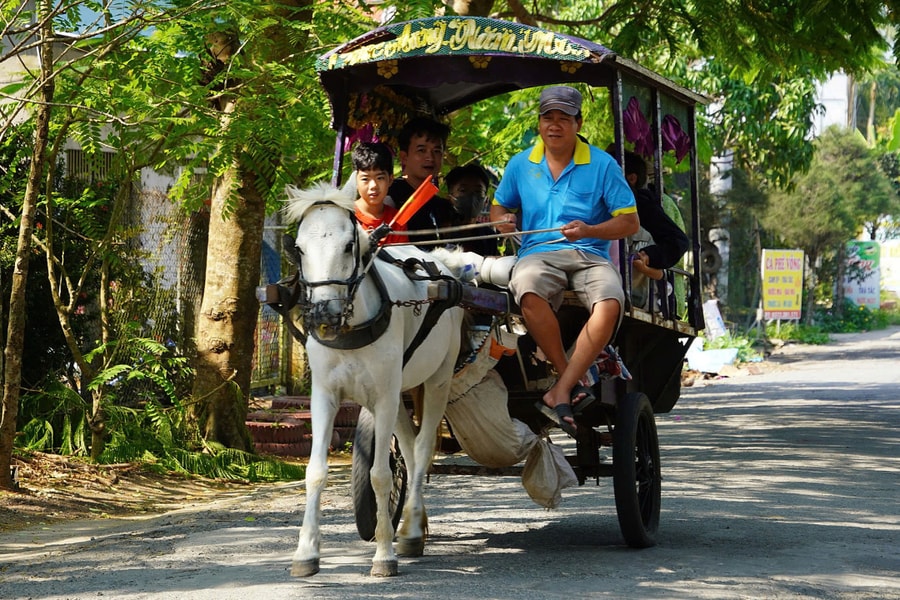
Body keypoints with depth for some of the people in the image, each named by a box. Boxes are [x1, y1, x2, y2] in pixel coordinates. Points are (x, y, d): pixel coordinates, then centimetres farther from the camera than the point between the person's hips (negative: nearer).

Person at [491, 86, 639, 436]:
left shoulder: (602, 164, 6)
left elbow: (630, 222, 4)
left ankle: (560, 392, -32)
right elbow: (499, 206, 28)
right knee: (528, 292, -38)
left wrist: (589, 230, -15)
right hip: (538, 253, 1)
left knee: (610, 304, -36)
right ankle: (573, 382, -27)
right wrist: (502, 220, 2)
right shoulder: (520, 165, 15)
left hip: (590, 255, -1)